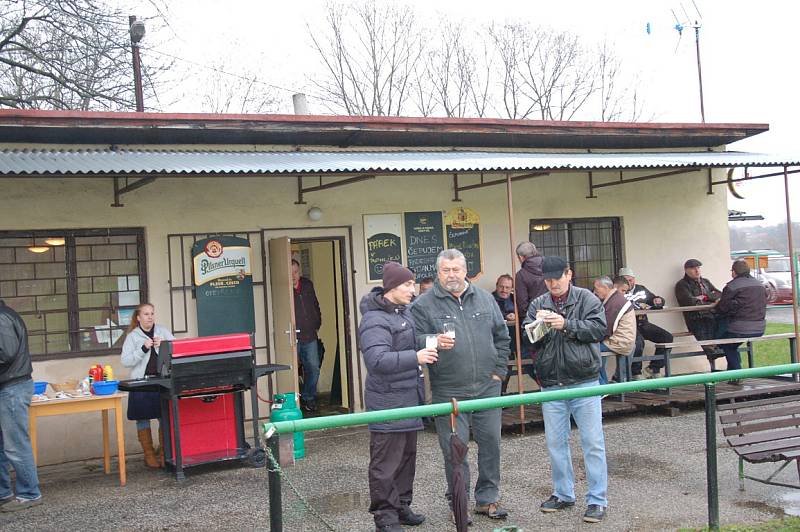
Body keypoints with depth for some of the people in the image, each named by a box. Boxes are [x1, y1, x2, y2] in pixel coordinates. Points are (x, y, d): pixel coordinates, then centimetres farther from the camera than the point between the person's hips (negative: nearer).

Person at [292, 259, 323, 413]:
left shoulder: (307, 284, 9)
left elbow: (315, 306, 21)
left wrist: (317, 324, 15)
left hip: (310, 336, 5)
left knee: (313, 368, 7)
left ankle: (308, 398, 20)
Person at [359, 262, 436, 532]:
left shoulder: (405, 311, 12)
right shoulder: (375, 320, -18)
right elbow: (377, 360, -29)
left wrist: (432, 343, 10)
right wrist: (415, 358, -34)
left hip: (409, 398, 9)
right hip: (388, 401, -9)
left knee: (407, 456, 18)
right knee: (386, 462, -3)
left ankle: (401, 507, 31)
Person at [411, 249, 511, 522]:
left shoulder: (484, 298, 9)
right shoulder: (424, 304, -4)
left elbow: (501, 336, 15)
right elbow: (415, 341, -8)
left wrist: (498, 370, 9)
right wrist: (434, 342, -28)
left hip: (487, 387, 4)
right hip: (449, 391, -3)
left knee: (491, 442, 9)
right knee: (455, 449, 1)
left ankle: (487, 498, 25)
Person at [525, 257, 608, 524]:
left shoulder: (586, 299, -1)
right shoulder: (538, 304, 8)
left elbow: (599, 328, -12)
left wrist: (566, 325, -20)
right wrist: (538, 324, -18)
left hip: (584, 382, -4)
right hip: (551, 386, 4)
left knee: (593, 442, 0)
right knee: (555, 443, 12)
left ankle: (597, 500, 8)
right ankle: (563, 494, 26)